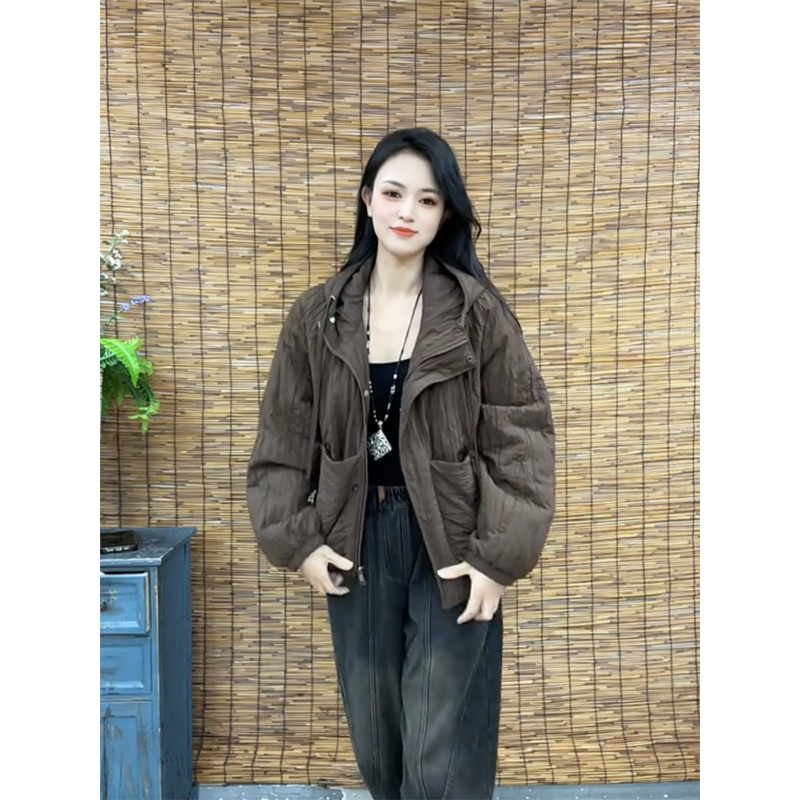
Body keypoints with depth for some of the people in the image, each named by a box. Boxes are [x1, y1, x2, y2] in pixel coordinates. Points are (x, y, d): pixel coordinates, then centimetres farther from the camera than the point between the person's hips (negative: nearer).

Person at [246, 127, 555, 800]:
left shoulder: (478, 312, -7)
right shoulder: (318, 316, 2)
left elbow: (523, 436, -8)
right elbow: (284, 439, 7)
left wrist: (501, 557, -12)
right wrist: (295, 541, 0)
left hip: (450, 545, -3)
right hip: (357, 541, 3)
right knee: (375, 744, 17)